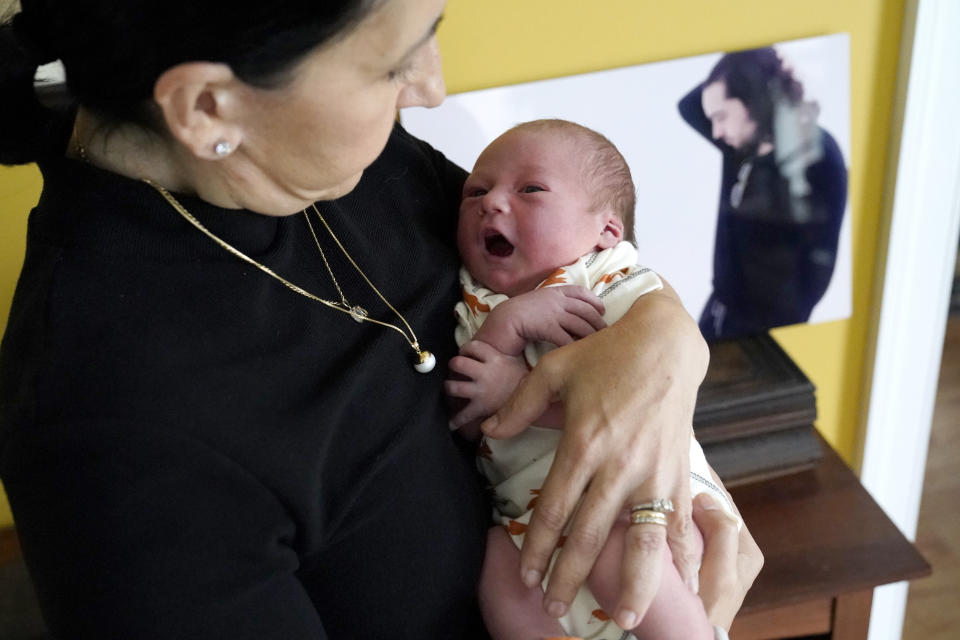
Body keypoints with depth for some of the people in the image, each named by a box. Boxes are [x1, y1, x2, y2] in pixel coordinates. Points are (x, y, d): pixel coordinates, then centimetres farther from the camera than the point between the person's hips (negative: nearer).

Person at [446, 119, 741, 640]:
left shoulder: (625, 290, -5)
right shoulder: (474, 307, 10)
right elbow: (458, 416, -4)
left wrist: (517, 389, -25)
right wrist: (504, 325, -18)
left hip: (645, 492, -4)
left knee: (614, 545, -33)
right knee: (497, 563, -23)